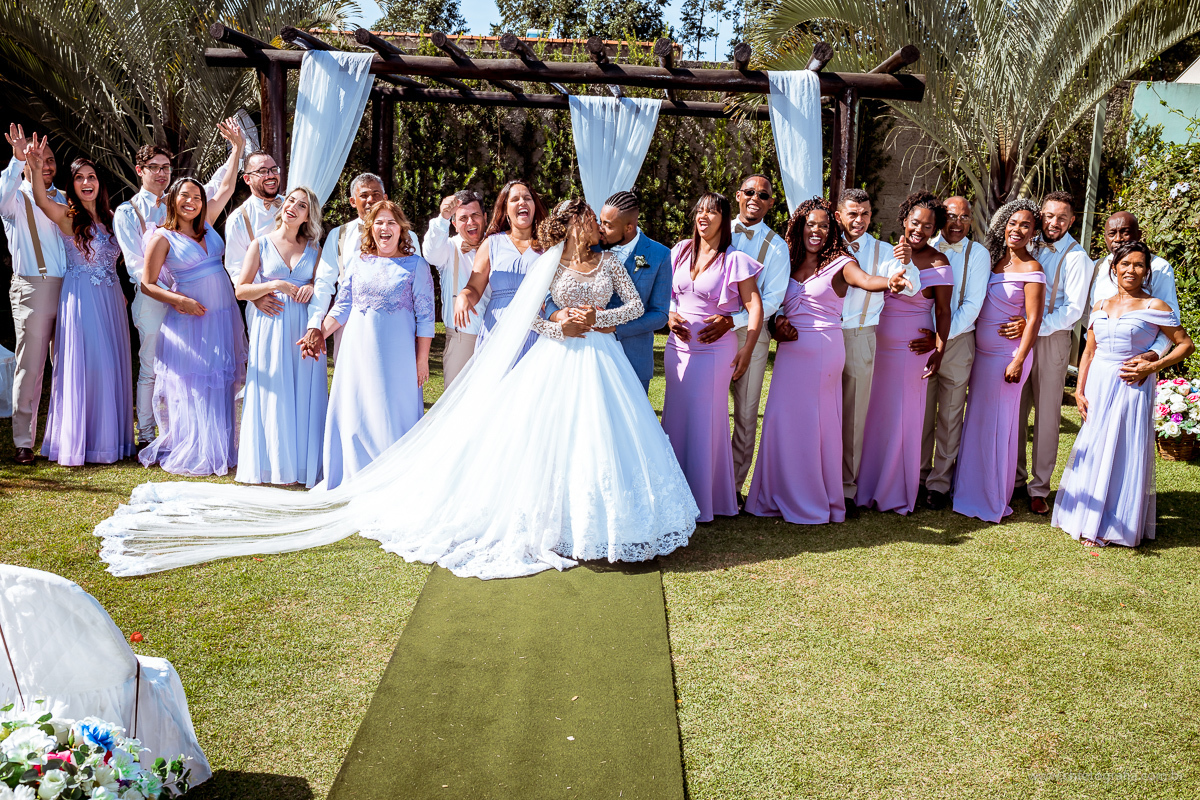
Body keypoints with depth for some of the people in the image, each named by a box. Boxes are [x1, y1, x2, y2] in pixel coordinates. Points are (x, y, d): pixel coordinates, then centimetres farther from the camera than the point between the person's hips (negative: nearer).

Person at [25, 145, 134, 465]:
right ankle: (79, 441, 6)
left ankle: (109, 437, 20)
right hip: (80, 297, -5)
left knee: (113, 364, 8)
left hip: (110, 297, 5)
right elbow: (41, 200, -26)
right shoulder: (67, 216, -4)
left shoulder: (110, 217, 12)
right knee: (82, 364, -4)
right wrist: (36, 170, -44)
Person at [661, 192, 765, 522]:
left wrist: (747, 349, -13)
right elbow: (664, 291, 19)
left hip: (715, 349, -5)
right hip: (678, 346, 5)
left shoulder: (735, 259, -6)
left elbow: (754, 305, -8)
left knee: (705, 420, 0)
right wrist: (669, 315, 0)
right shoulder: (681, 251, 9)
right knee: (676, 418, 8)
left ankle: (704, 500, 13)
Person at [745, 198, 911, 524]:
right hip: (790, 350, 4)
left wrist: (888, 282, -44)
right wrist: (778, 324, -2)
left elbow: (865, 280, -22)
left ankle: (815, 501, 9)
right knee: (781, 419, 1)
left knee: (815, 421, -3)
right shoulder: (788, 263, 12)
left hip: (824, 348, -4)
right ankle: (783, 496, 13)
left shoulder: (839, 263, -1)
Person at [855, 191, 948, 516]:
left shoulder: (938, 263, -5)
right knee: (873, 413, 9)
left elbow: (943, 312, -5)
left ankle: (896, 492, 18)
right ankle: (866, 487, 22)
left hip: (911, 348, -3)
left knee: (903, 416, 4)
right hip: (877, 345, 3)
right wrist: (897, 263, -10)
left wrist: (939, 352, -11)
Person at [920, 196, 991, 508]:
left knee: (950, 417, 5)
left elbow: (972, 306, -6)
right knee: (920, 412, 7)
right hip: (921, 340, 1)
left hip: (957, 341, -1)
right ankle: (917, 474, 22)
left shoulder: (978, 254, 1)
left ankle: (939, 483, 14)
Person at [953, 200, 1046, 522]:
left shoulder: (1031, 269, -11)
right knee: (976, 420, 13)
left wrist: (1018, 361, -19)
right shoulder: (994, 259, 10)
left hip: (1006, 354, -7)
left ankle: (993, 500, 14)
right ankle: (970, 490, 26)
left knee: (997, 423, 1)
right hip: (981, 351, 7)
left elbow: (1034, 319, -14)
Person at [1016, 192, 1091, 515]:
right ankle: (1015, 478, 20)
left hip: (1052, 340, -4)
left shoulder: (1076, 257, -5)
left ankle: (1039, 488, 10)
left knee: (1047, 414, 1)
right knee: (1015, 409, 7)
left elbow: (1074, 309, -11)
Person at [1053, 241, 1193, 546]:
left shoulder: (1154, 307, -3)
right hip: (1098, 387, 4)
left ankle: (1111, 525, 11)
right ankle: (1087, 518, 20)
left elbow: (1186, 344, -1)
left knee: (1123, 452, 0)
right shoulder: (1100, 307, 9)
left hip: (1131, 388, -4)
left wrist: (1154, 366, -12)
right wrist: (1080, 390, 4)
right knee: (1093, 451, 8)